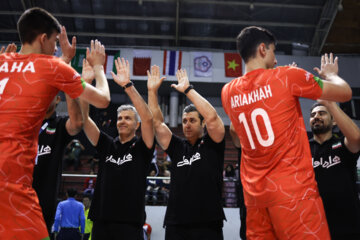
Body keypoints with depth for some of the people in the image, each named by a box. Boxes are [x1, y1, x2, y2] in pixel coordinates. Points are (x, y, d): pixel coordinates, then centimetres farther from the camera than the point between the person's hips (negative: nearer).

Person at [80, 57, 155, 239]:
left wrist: (127, 85, -20)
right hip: (101, 221, 4)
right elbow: (83, 118, 4)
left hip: (130, 224, -3)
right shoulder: (107, 145, 11)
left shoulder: (141, 147, 2)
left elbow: (148, 118, -15)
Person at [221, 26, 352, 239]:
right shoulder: (287, 77, -7)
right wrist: (330, 74, 25)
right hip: (293, 190, -6)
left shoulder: (228, 92, 8)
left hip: (255, 194, 6)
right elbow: (345, 93, 4)